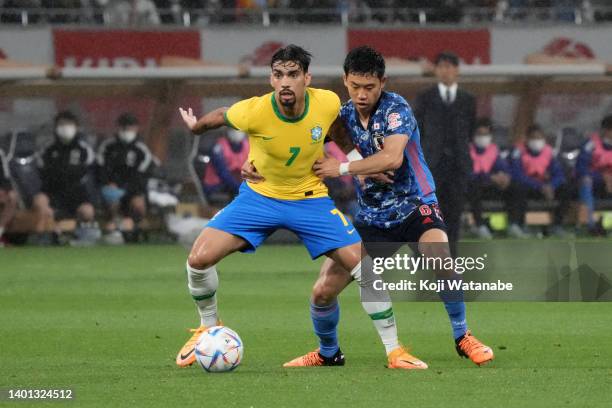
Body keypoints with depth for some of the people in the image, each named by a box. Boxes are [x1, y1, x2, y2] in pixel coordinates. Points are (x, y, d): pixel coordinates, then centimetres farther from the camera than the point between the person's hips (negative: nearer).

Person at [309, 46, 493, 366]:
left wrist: (343, 168, -25)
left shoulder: (396, 108, -16)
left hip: (415, 206, -5)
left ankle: (462, 337, -11)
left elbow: (392, 158, -30)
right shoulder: (344, 115, 0)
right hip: (372, 215, 5)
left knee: (440, 260, -30)